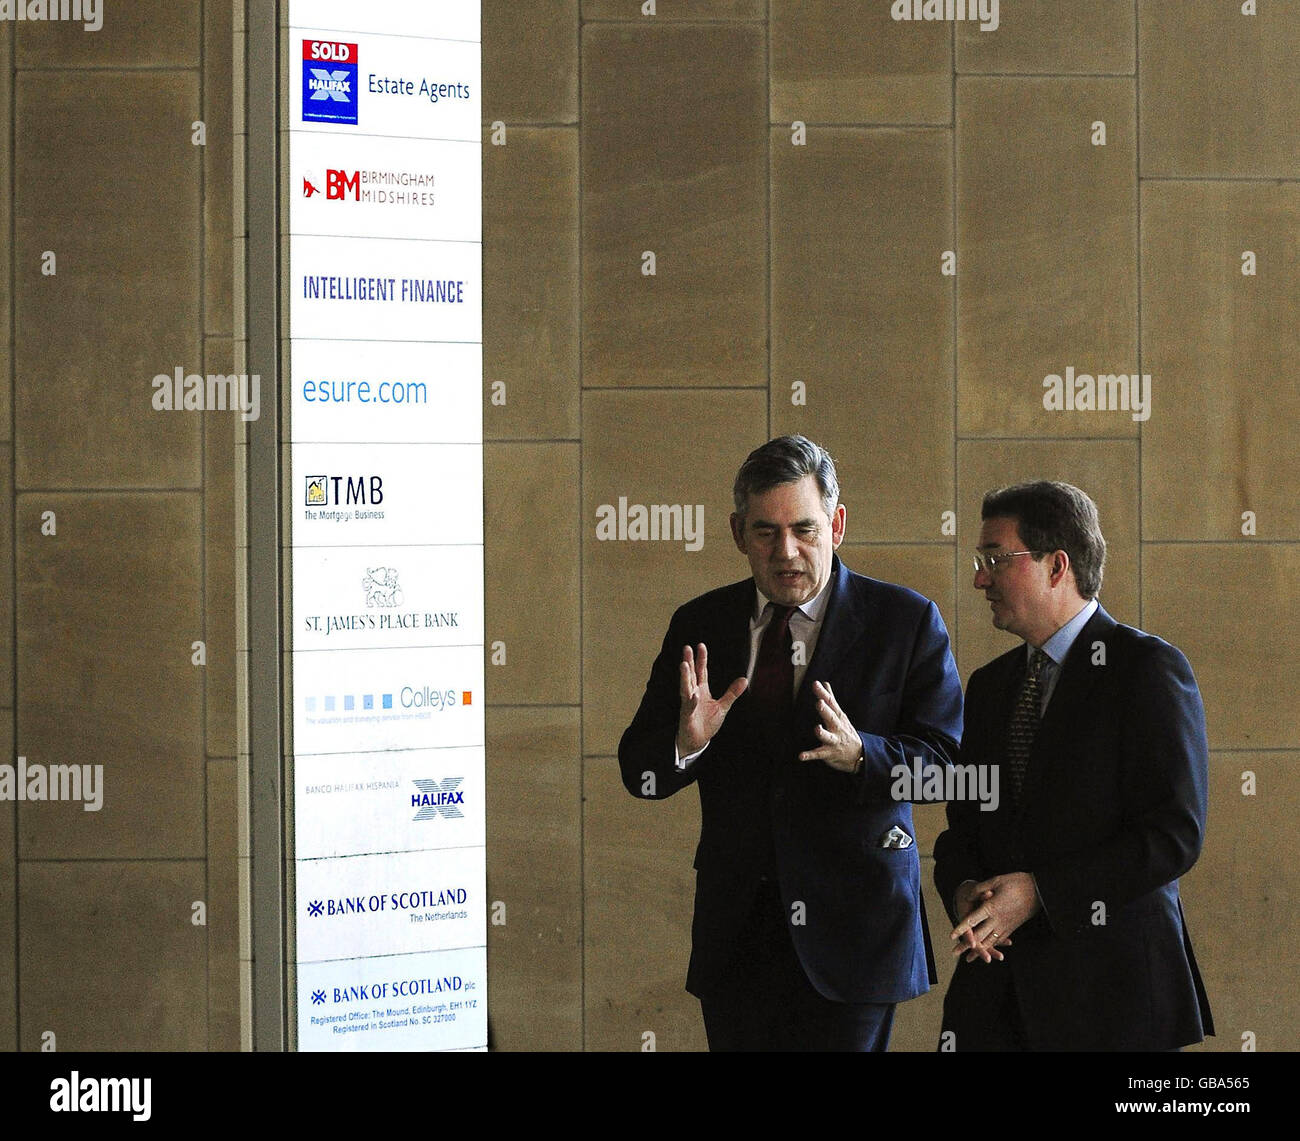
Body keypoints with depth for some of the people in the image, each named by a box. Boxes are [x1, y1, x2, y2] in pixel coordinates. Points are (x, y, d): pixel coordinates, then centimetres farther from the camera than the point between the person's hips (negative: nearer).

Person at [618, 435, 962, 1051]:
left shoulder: (907, 622, -1)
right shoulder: (699, 626, 8)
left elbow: (944, 760, -7)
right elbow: (639, 773, 5)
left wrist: (859, 755, -26)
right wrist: (685, 742, -18)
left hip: (851, 926, -3)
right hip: (736, 927, 3)